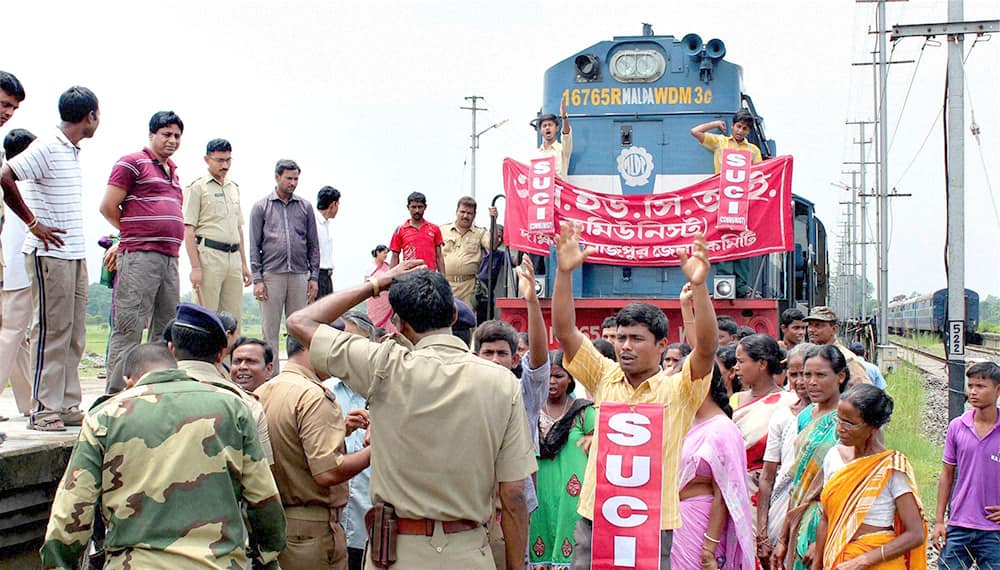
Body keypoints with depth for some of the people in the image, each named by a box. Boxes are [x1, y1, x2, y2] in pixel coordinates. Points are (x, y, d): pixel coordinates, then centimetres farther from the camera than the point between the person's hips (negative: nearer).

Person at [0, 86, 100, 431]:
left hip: (75, 255, 9)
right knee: (51, 331, -6)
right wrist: (34, 224, -15)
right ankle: (44, 411, -1)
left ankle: (68, 407, 14)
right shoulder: (47, 147, -11)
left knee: (74, 333, 9)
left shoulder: (73, 150, 15)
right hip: (50, 254, -9)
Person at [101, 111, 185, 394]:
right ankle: (116, 395, -8)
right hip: (139, 257, -8)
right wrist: (133, 234, 10)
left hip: (170, 258, 8)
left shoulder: (173, 172, 23)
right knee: (129, 328, -9)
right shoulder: (132, 163, -1)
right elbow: (108, 207, -5)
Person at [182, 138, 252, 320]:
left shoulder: (234, 188, 20)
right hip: (209, 256, -7)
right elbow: (188, 230, -7)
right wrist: (195, 267, -15)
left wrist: (244, 264, 19)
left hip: (234, 257, 7)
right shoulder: (197, 187, -1)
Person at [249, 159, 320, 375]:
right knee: (270, 330, -1)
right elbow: (254, 246, 4)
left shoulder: (305, 207, 13)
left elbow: (313, 245, 13)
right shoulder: (261, 207, 7)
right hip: (272, 275, -2)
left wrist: (314, 276, 5)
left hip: (299, 275, 2)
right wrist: (257, 278, -4)